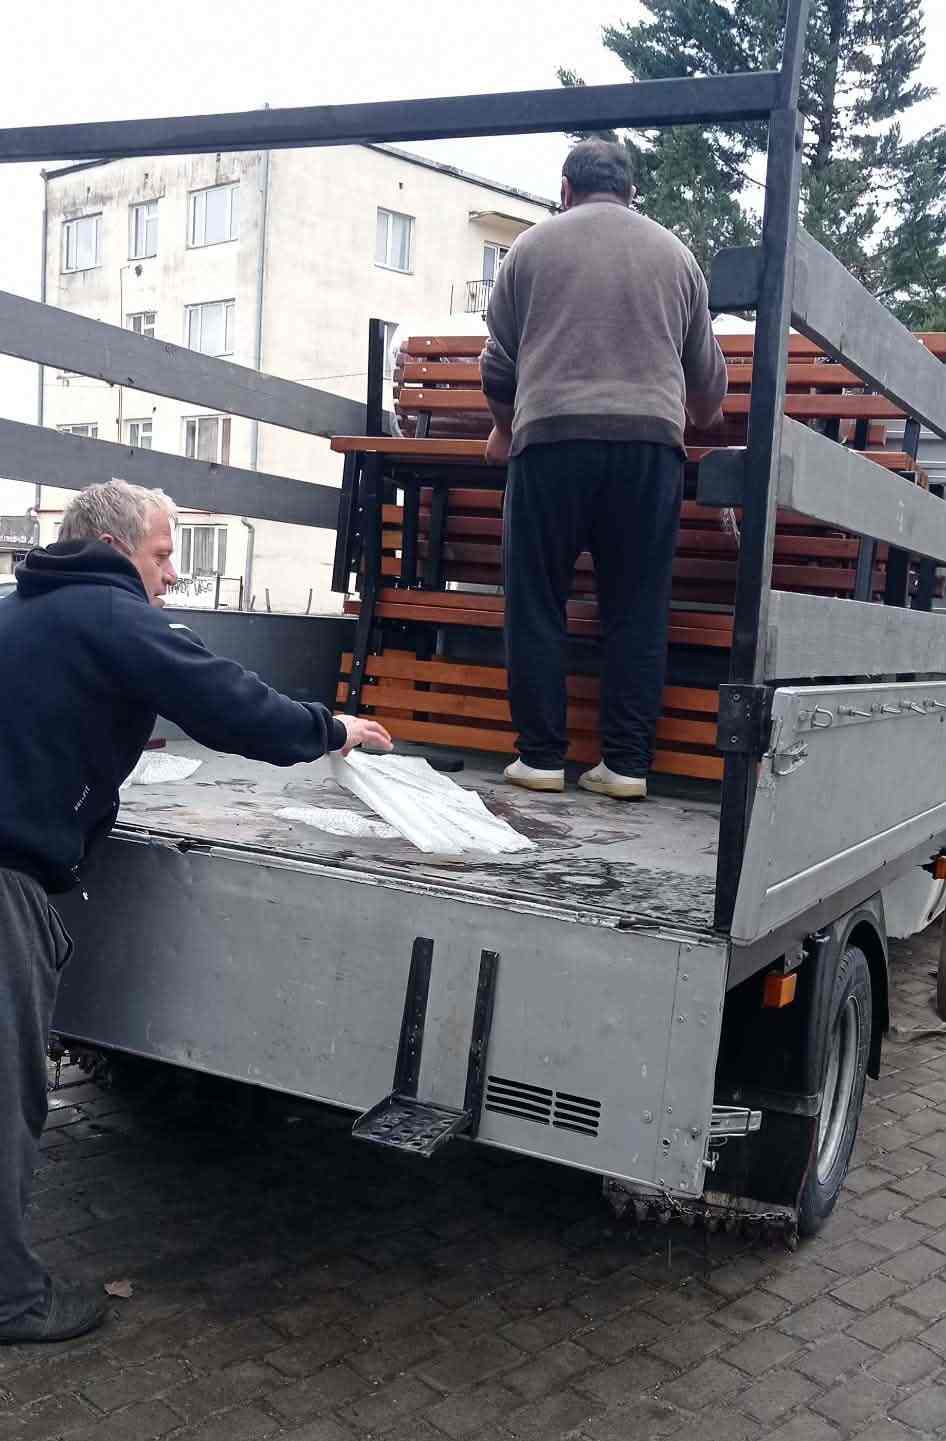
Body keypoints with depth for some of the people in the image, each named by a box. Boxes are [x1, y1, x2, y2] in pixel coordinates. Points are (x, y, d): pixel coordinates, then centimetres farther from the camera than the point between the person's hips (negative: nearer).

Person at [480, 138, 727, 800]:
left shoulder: (533, 247, 12)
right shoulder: (674, 253, 18)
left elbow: (498, 364, 14)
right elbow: (708, 371, 24)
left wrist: (504, 426, 33)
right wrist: (704, 420, 45)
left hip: (551, 436, -2)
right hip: (650, 440, 2)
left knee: (537, 603, 5)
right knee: (637, 609, 5)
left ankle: (542, 757, 5)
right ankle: (627, 763, 4)